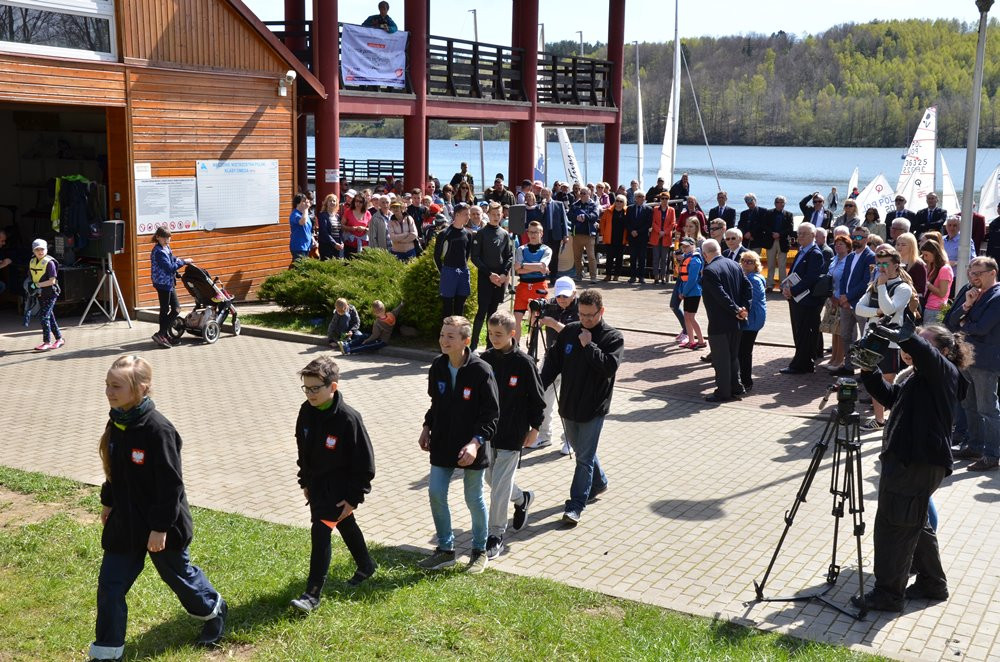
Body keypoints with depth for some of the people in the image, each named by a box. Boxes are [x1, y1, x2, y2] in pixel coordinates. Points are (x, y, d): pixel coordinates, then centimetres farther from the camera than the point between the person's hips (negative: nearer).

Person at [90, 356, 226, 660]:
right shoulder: (117, 421, -3)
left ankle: (214, 610, 44)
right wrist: (108, 502, 19)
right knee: (110, 585, 6)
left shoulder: (157, 429, -27)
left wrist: (161, 527, -20)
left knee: (177, 575, 16)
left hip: (162, 525, -6)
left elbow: (171, 484, -23)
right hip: (124, 522, 6)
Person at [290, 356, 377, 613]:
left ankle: (313, 593, -3)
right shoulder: (306, 411, -6)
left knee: (321, 531, -12)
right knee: (345, 526, 23)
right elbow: (303, 448, 10)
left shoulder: (348, 419, -26)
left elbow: (365, 462, -19)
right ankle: (366, 565, 46)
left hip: (339, 487, -7)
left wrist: (354, 498, -17)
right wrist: (305, 481, 14)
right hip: (316, 483, 7)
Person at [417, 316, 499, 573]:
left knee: (474, 499, 8)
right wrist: (427, 428, 11)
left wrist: (476, 442, -25)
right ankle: (445, 549, 22)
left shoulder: (481, 371, -19)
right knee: (436, 494, 5)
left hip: (471, 448, -5)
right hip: (442, 443, 5)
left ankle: (480, 550, 28)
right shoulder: (438, 366, -1)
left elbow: (491, 413, -16)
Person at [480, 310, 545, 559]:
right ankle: (522, 498, 46)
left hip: (512, 434, -6)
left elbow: (537, 398, -5)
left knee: (500, 485, -5)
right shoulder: (485, 359, 0)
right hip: (488, 430, 6)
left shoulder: (524, 363, -14)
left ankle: (496, 535, 8)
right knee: (491, 478, 18)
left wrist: (534, 428, -3)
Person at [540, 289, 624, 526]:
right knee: (581, 451, 20)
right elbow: (553, 362, 7)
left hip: (594, 408, -5)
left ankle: (575, 506, 0)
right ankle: (599, 483, 44)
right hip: (569, 405, 5)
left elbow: (609, 366, -23)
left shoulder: (614, 337, -9)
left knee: (585, 458, -4)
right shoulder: (569, 331, 3)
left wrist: (589, 345, -21)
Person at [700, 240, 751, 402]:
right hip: (735, 322, 8)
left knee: (721, 359, 2)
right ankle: (736, 387, 27)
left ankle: (723, 393, 9)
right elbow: (747, 286, 4)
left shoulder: (709, 270, -18)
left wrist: (737, 310, -13)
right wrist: (744, 308, -2)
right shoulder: (735, 265, 6)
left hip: (719, 323, -8)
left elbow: (721, 295, -23)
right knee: (733, 356, 19)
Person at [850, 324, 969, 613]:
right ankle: (932, 583, 34)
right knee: (914, 525, 20)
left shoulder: (945, 373, -9)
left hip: (919, 463, -10)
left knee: (894, 526, -4)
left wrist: (893, 334, -28)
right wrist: (869, 371, 5)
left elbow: (921, 350, -30)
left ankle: (888, 594, 5)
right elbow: (889, 397, 17)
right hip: (911, 460, 10)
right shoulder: (918, 379, 19)